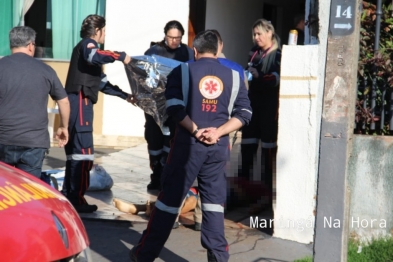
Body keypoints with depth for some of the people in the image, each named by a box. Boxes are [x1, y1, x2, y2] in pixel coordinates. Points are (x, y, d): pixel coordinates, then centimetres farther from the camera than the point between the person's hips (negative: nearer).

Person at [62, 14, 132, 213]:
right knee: (83, 153, -10)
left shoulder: (87, 48, 27)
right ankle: (76, 200, -9)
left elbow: (102, 83, 29)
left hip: (78, 104, 10)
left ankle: (68, 196, 18)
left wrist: (126, 96, 26)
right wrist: (120, 56, -19)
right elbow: (94, 56, -30)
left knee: (75, 151, 13)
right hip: (80, 102, -10)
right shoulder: (87, 44, -2)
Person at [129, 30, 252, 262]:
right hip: (218, 146, 2)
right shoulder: (233, 76, 8)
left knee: (170, 197, 5)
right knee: (214, 200, 10)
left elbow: (174, 107, -11)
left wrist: (195, 131, -9)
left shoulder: (183, 71, 2)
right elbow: (244, 112, -1)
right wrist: (218, 132, -8)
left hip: (188, 144, -1)